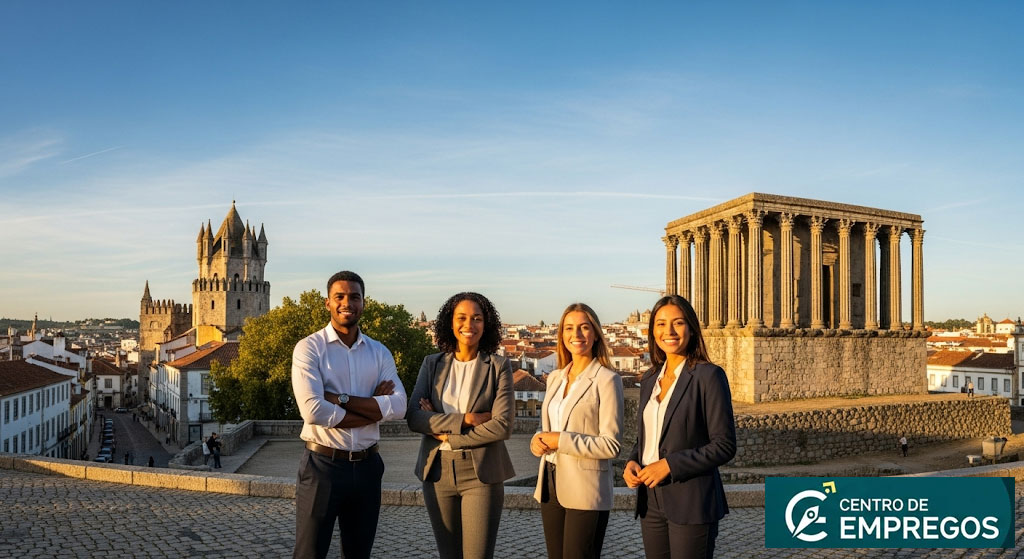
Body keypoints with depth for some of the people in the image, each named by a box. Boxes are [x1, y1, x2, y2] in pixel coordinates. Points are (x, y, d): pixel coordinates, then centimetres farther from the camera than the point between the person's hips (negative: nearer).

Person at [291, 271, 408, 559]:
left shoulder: (379, 352, 5)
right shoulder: (309, 348, -8)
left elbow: (398, 406, -9)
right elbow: (313, 411, -22)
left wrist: (340, 398, -17)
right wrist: (375, 408, -14)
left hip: (367, 466, 5)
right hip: (322, 465, -4)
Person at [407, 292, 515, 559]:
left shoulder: (498, 366, -3)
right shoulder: (432, 364, 5)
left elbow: (502, 425, -12)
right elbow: (413, 417, -6)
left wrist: (447, 435, -10)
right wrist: (465, 419, -15)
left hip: (481, 474, -3)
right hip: (437, 471, 3)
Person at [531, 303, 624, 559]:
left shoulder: (607, 379, -10)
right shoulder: (555, 377, 10)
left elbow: (612, 444, -14)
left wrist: (561, 441, -18)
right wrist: (538, 441, -3)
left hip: (585, 490, -6)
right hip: (551, 485, 6)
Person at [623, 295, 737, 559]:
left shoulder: (708, 375, -9)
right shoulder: (650, 379, 10)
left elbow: (725, 445, -13)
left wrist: (670, 465, -18)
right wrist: (632, 462, -1)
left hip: (691, 503, -6)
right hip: (651, 501, 6)